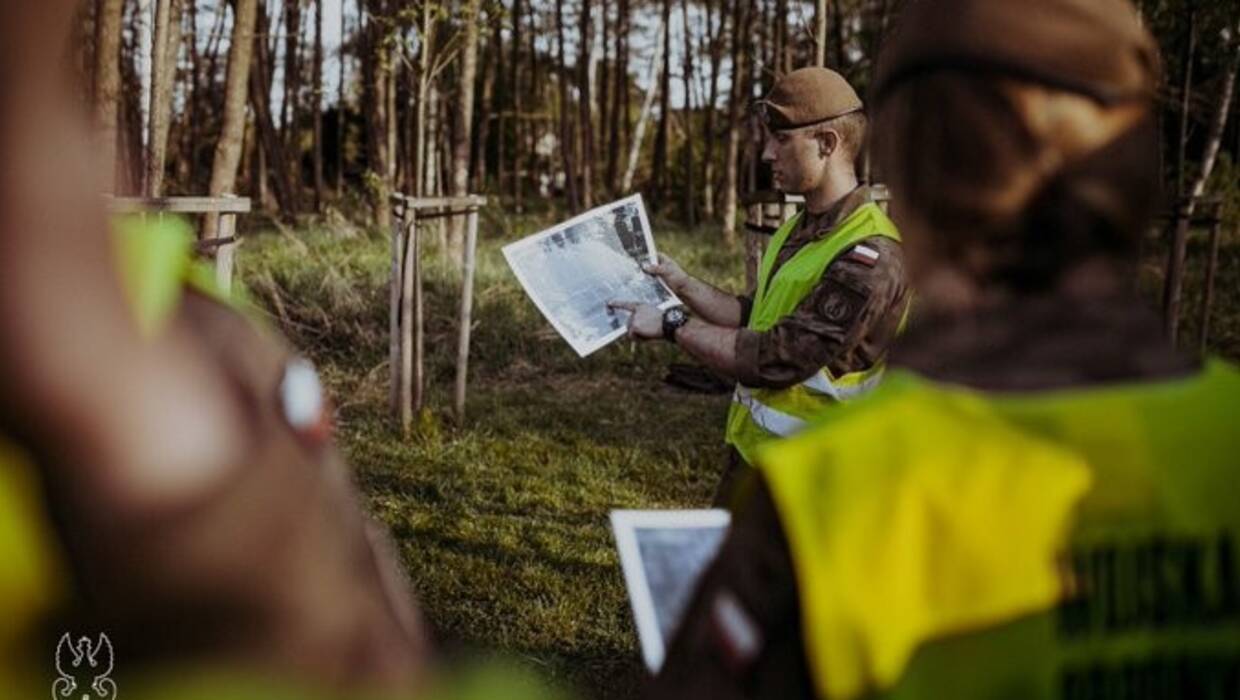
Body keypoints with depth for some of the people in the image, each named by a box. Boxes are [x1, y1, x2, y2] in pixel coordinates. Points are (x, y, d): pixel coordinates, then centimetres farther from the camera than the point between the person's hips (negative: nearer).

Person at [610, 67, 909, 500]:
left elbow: (775, 359, -28)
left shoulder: (869, 257, -24)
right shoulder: (801, 229, 7)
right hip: (751, 452, 9)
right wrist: (682, 285, 9)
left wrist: (673, 326, -19)